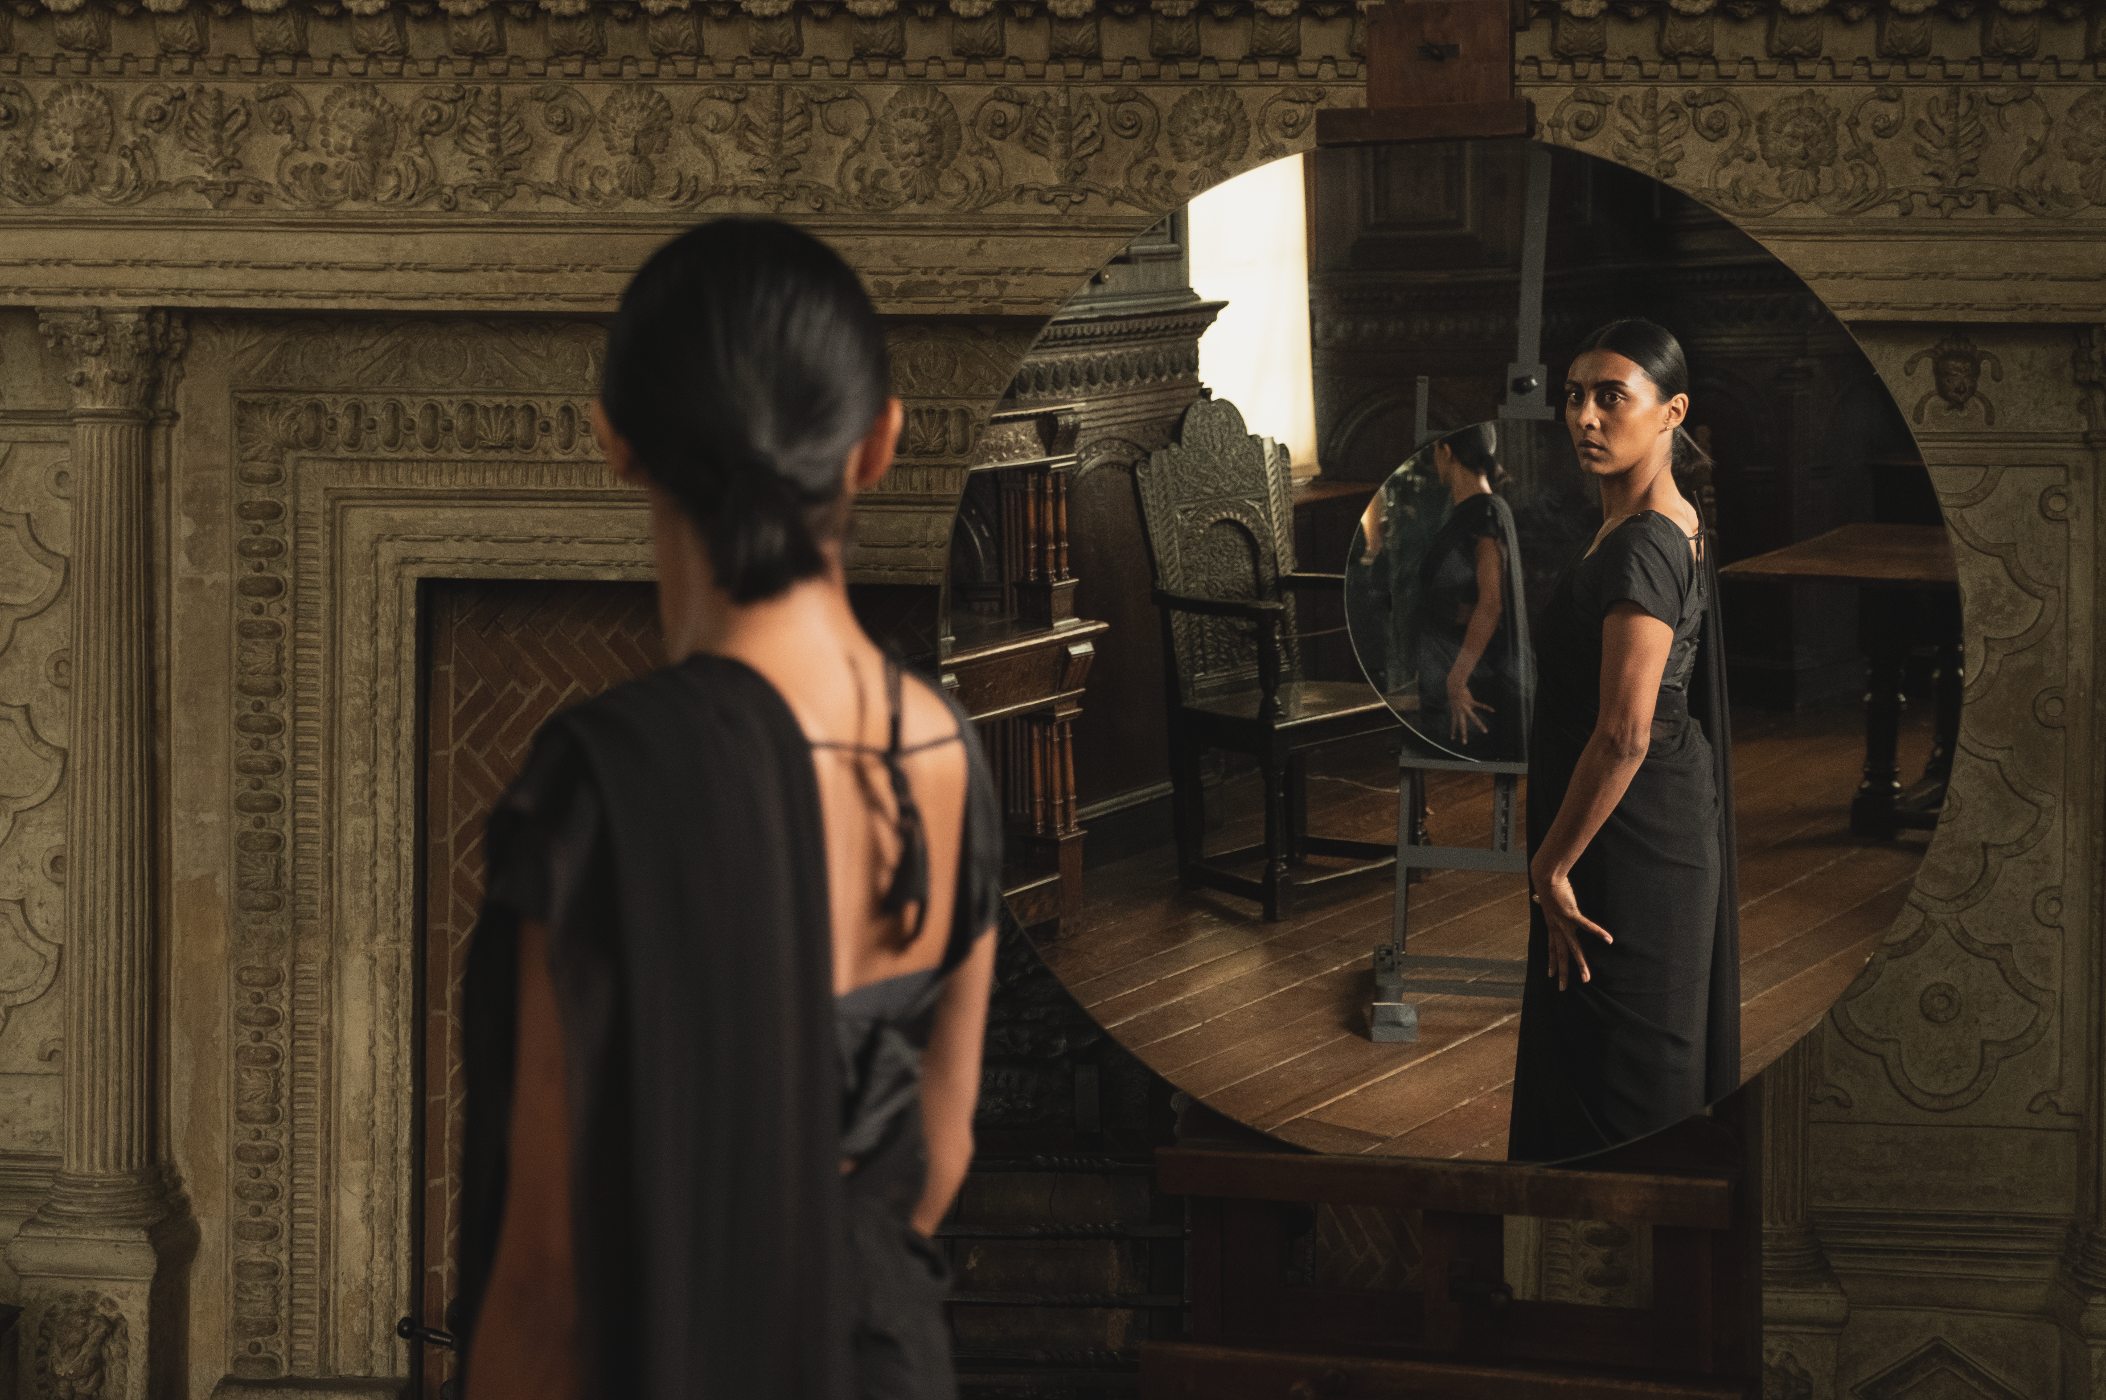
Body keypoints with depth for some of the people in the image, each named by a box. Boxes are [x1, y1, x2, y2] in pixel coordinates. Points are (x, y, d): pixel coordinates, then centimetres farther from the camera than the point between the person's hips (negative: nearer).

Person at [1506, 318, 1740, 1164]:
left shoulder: (1641, 548, -21)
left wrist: (1553, 865, -17)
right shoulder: (1676, 525, 10)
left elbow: (1624, 736, -26)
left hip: (1627, 842, -10)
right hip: (1671, 833, 10)